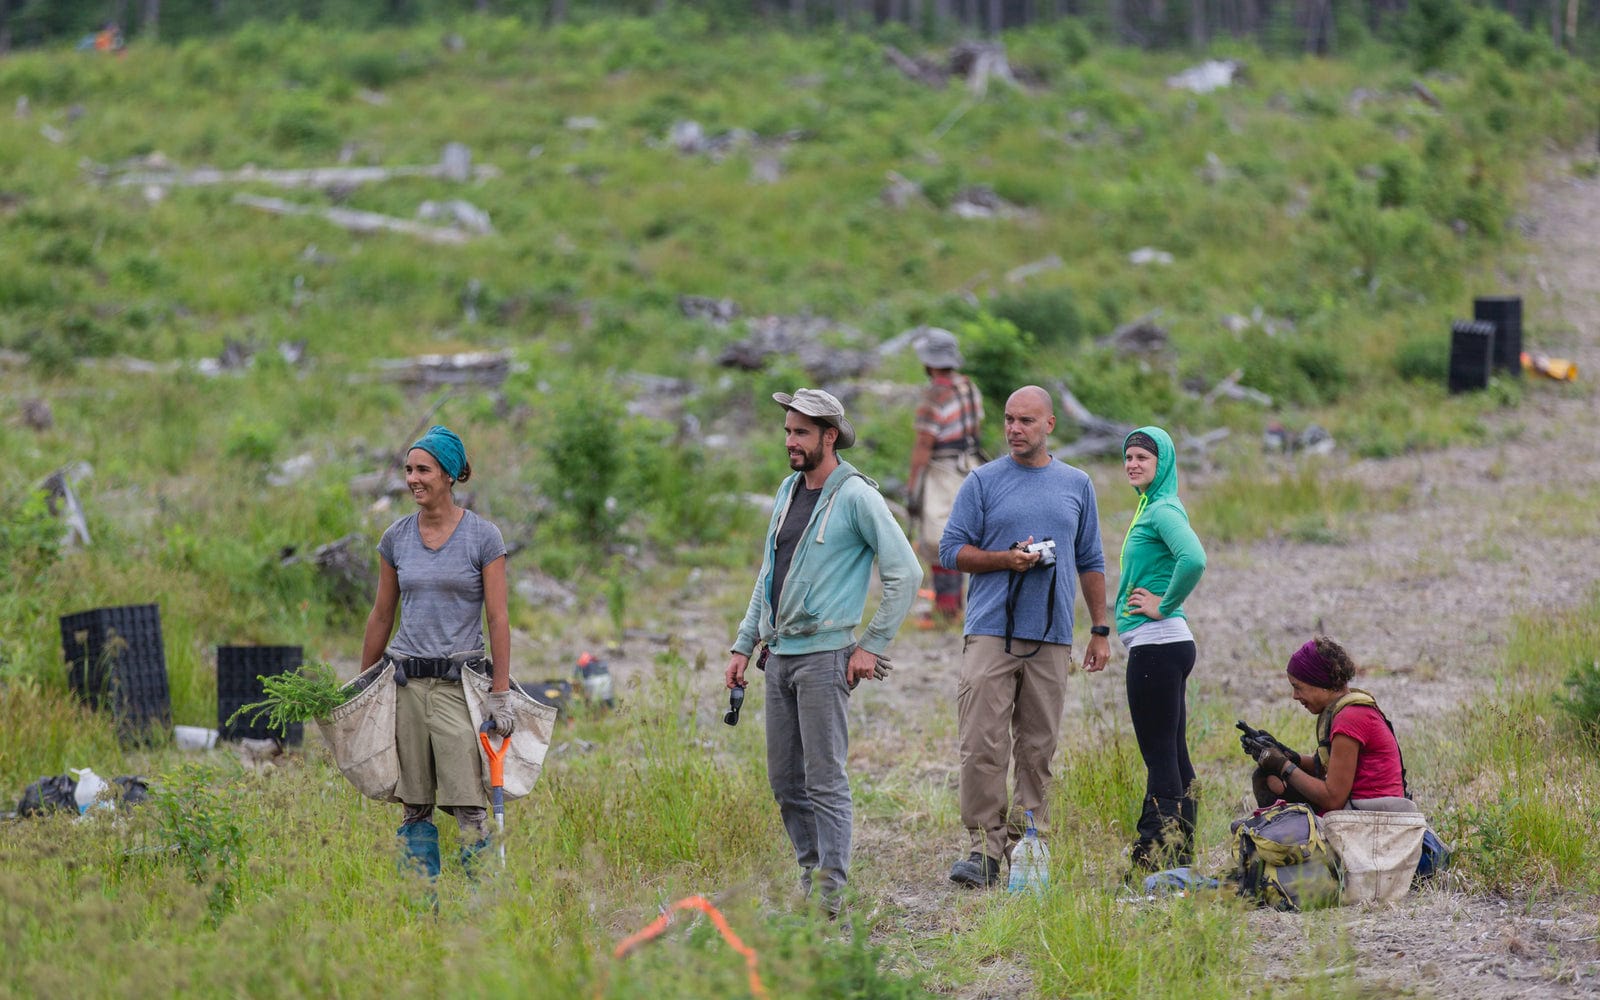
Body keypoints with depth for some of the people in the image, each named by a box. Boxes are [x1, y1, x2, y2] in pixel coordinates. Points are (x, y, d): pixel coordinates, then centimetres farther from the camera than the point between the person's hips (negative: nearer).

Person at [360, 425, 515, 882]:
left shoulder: (483, 537, -4)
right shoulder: (396, 538, 7)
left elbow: (498, 620, -5)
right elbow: (381, 616, 15)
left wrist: (501, 695, -9)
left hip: (460, 679, -4)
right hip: (406, 680, 4)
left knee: (468, 804, -10)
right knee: (414, 805, 5)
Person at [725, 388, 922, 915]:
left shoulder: (855, 496, -9)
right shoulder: (789, 490, 15)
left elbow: (906, 572, -11)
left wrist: (873, 646, -11)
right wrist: (744, 645, 17)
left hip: (824, 654, -8)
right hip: (780, 654, 8)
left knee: (825, 778, -8)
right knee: (785, 778, 9)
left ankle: (831, 891, -7)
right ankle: (810, 875, 18)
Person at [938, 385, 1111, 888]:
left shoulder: (1077, 485, 14)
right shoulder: (983, 482, 5)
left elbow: (1090, 562, 19)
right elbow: (952, 550, 4)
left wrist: (1100, 630, 15)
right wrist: (1006, 558, -11)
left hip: (1051, 638, 2)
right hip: (990, 633, -2)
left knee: (1038, 749, 3)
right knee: (983, 745, -10)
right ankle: (984, 847, -9)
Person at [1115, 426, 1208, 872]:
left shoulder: (1163, 510, -13)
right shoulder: (1150, 508, 17)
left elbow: (1194, 560, -31)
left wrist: (1164, 605, -19)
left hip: (1156, 644, -11)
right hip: (1164, 646, 11)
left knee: (1160, 756, -9)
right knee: (1173, 755, 12)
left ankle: (1158, 860, -9)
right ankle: (1179, 858, 15)